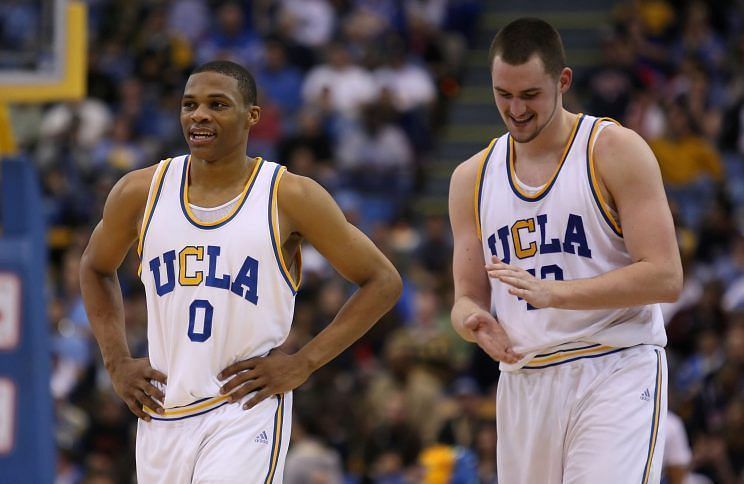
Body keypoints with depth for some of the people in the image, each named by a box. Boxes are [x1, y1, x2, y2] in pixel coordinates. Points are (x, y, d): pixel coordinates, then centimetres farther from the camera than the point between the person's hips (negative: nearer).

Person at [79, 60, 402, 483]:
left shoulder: (288, 197, -5)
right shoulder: (142, 192, 3)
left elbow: (383, 282, 0)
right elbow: (96, 269, 23)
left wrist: (304, 363, -7)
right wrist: (117, 363, 11)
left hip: (246, 411, -4)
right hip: (162, 414, 4)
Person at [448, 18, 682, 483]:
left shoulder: (616, 151, -4)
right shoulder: (472, 178, 12)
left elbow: (665, 278, -11)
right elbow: (468, 299, 16)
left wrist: (550, 293, -21)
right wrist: (475, 322, -11)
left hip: (616, 371, -5)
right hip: (524, 382, 5)